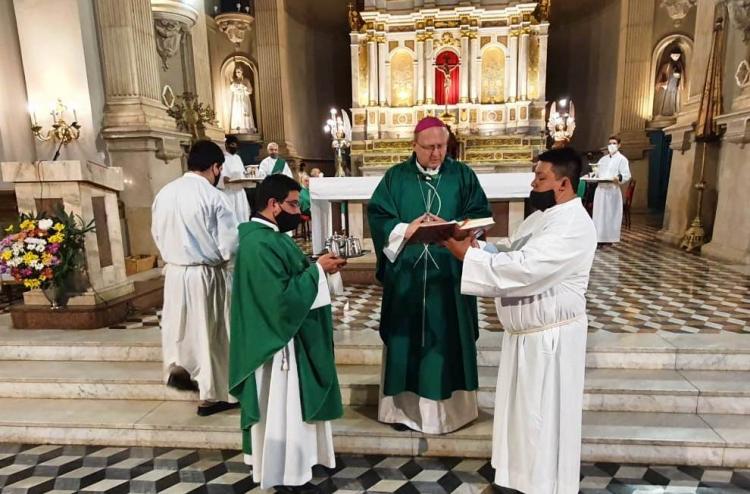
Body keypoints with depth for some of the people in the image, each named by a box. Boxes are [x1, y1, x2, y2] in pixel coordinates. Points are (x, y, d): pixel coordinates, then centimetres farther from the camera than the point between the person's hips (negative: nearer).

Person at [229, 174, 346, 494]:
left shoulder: (269, 235, 8)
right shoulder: (259, 244, -24)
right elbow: (283, 297, -29)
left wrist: (316, 266, 0)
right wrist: (317, 269, -20)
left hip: (289, 334, 11)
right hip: (279, 340, -11)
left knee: (292, 405, 22)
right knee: (284, 408, 5)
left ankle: (287, 467, 40)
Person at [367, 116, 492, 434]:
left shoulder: (463, 175, 6)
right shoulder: (396, 177, 5)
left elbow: (481, 215, 1)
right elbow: (377, 216, 0)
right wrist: (405, 229, -17)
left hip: (450, 274, 0)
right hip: (406, 274, 0)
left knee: (450, 337, 8)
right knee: (406, 338, 6)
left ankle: (450, 405, 23)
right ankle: (404, 405, 21)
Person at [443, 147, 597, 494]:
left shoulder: (573, 225, -21)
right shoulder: (543, 216, 11)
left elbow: (522, 268, -32)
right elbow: (510, 258, 13)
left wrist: (467, 254, -27)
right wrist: (477, 247, -5)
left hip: (550, 336, -9)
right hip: (525, 331, 10)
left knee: (545, 416, 6)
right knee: (524, 410, 21)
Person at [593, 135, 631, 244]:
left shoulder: (622, 159, 0)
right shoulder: (603, 159, 19)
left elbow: (627, 175, -10)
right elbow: (597, 173, 20)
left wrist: (619, 178, -30)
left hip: (612, 191, -5)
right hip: (600, 190, 5)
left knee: (611, 215, -3)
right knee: (599, 214, 5)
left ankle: (609, 238, 2)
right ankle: (599, 237, 10)